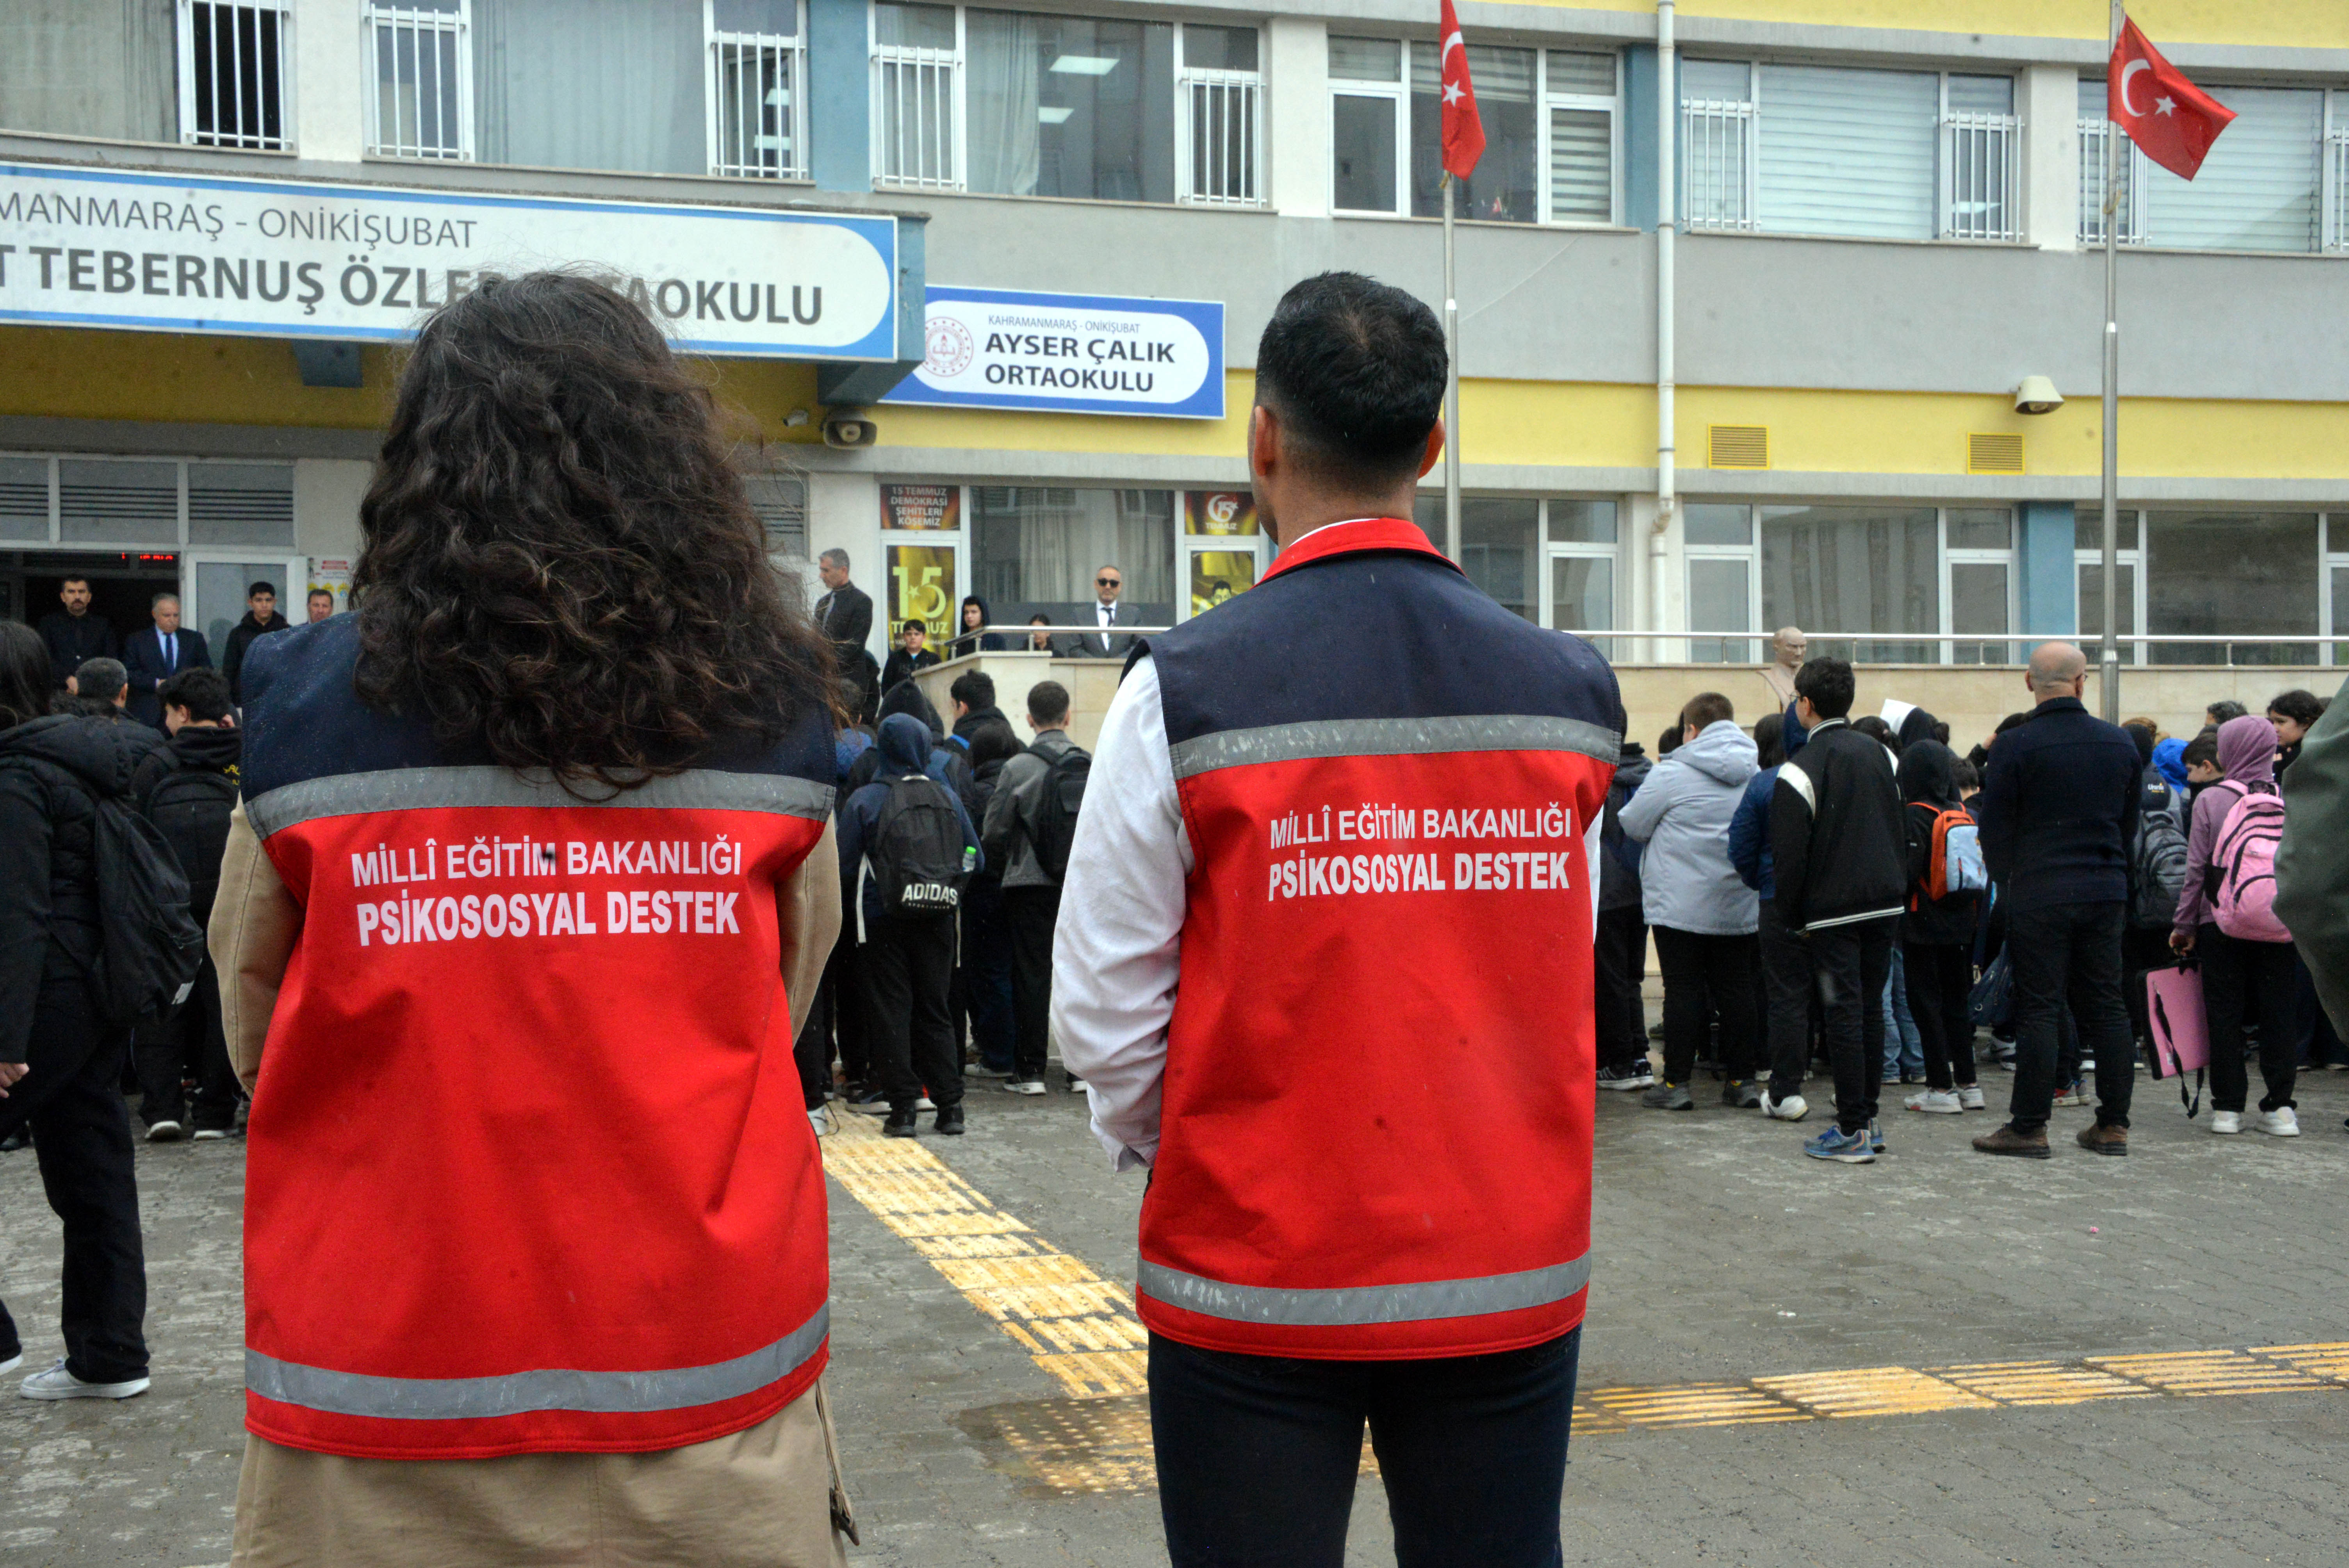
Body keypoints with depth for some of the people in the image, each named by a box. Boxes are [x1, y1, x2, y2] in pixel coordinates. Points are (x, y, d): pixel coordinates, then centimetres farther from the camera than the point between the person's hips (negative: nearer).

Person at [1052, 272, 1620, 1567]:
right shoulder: (1571, 691, -2)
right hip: (1514, 1275, 3)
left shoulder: (1185, 693, -12)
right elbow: (1563, 977, 8)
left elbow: (1103, 1017, -8)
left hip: (1260, 1283, -3)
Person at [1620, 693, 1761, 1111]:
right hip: (1739, 907, 5)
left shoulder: (1673, 773, -11)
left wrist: (1672, 827, 17)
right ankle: (1741, 1080, 13)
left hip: (1681, 904, -5)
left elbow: (1633, 824, -3)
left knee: (1684, 990, -1)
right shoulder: (1755, 775, 6)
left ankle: (1677, 1082, 1)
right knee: (1737, 990, 9)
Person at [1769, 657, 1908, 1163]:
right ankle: (1867, 1118, 19)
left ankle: (1853, 1131, -3)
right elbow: (1902, 831, 17)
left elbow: (1789, 854, -11)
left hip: (1834, 910, -6)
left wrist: (1794, 917, -1)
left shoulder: (1802, 768, -11)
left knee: (1843, 1014, -4)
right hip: (1886, 902, 6)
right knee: (1871, 1009, 13)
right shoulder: (1879, 754, 11)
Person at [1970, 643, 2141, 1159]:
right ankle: (2113, 1124, 14)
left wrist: (2006, 882, 11)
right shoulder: (2120, 743, 5)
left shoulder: (2015, 746, -11)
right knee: (2106, 1005, 10)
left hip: (2039, 895, -4)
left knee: (2038, 1009, -1)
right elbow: (2131, 821, 14)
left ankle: (2029, 1126, 2)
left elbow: (1994, 827, -6)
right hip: (2106, 891, 4)